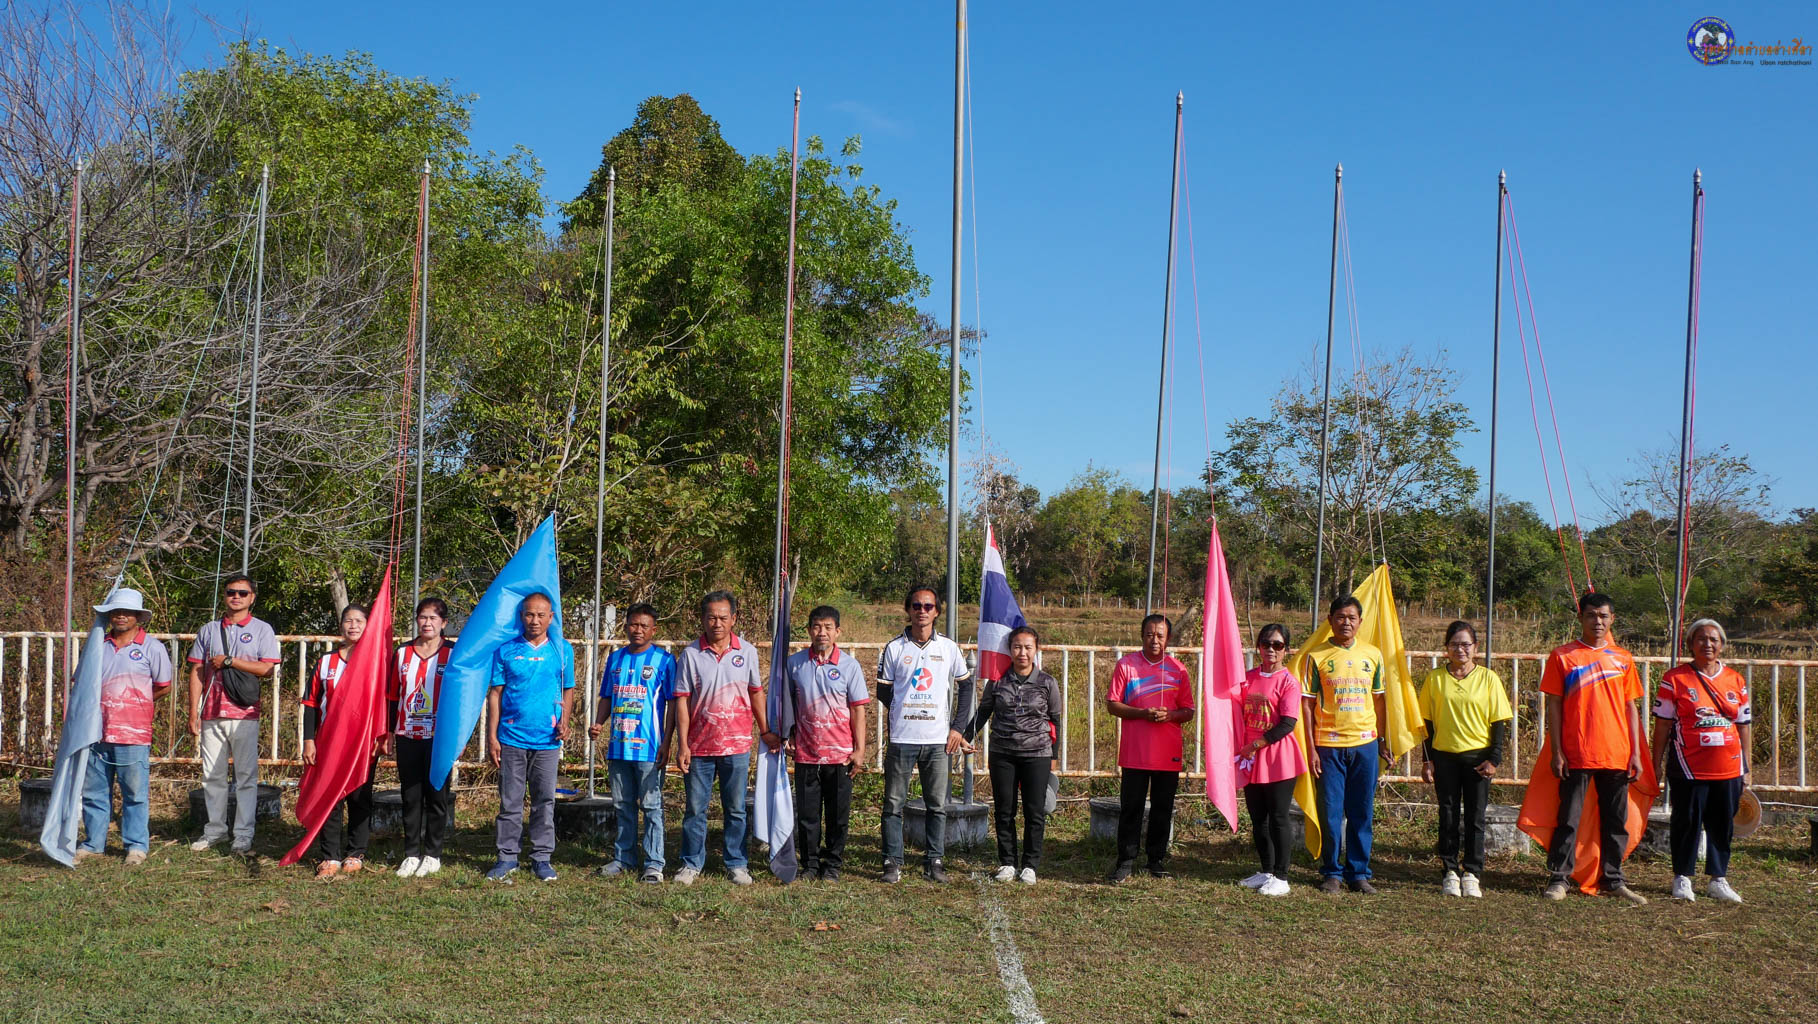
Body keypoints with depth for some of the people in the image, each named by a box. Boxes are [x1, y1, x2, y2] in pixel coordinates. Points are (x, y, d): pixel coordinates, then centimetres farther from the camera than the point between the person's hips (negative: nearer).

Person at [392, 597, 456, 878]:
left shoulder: (454, 654, -1)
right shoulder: (403, 653, 9)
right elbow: (392, 695, 13)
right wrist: (389, 732, 10)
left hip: (439, 737, -3)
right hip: (407, 737, 3)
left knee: (437, 796, 2)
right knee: (410, 796, 6)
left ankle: (432, 855, 11)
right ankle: (411, 853, 15)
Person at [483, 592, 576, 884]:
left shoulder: (562, 649, 6)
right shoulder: (505, 650, 3)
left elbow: (568, 691, 14)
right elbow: (495, 694, 5)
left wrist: (565, 721, -4)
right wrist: (492, 737, 0)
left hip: (548, 739, 1)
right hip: (511, 738, 0)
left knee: (545, 801, 4)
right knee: (510, 801, 4)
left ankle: (541, 857, 13)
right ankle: (507, 857, 14)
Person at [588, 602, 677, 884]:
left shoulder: (664, 660, -3)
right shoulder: (615, 658, 11)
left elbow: (672, 703, -4)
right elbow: (607, 698, 17)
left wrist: (666, 743, -9)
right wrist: (598, 724, -1)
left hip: (649, 747, -5)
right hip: (618, 745, 5)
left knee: (651, 806, 0)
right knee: (623, 805, 13)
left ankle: (654, 863, 5)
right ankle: (623, 858, 22)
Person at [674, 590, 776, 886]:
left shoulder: (747, 652, 2)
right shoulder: (691, 654, -3)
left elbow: (756, 692, 12)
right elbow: (683, 700, -3)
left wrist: (765, 731, 12)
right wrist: (683, 745, -7)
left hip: (737, 745, 1)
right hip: (699, 746, -1)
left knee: (736, 809, 8)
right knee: (695, 808, 6)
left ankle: (737, 865, 18)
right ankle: (691, 864, 18)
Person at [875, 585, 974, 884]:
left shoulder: (949, 648, 4)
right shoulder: (894, 648, 1)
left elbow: (966, 686, 12)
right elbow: (883, 691, 8)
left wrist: (957, 727, 6)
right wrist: (907, 714, 7)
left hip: (938, 740, 1)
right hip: (901, 739, -1)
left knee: (938, 805, 5)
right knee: (894, 804, 2)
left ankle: (934, 862, 14)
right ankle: (892, 862, 10)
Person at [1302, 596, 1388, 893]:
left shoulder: (1372, 655, 8)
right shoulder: (1316, 656, -1)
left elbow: (1379, 700, 15)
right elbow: (1307, 704, -1)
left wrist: (1383, 740, 11)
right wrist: (1311, 748, -7)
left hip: (1365, 744, 2)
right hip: (1329, 745, -2)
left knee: (1362, 813, 6)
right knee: (1330, 813, 2)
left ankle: (1359, 872, 17)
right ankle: (1331, 873, 14)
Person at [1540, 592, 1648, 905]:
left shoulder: (1623, 659, 10)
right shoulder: (1562, 657, 1)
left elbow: (1631, 708, 12)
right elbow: (1554, 705, -1)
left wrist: (1635, 753, 5)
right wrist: (1557, 752, -6)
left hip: (1616, 755, 3)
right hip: (1576, 755, -3)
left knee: (1616, 820, 9)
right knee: (1569, 819, 0)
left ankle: (1613, 880, 20)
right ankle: (1560, 878, 8)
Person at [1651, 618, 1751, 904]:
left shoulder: (1736, 681, 10)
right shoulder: (1674, 679, -1)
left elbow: (1744, 727, 13)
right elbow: (1663, 724, 0)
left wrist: (1746, 769, 11)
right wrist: (1657, 763, -1)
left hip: (1728, 768, 4)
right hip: (1689, 768, -3)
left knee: (1722, 825, 9)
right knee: (1687, 822, 3)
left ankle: (1718, 880, 20)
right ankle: (1682, 878, 15)